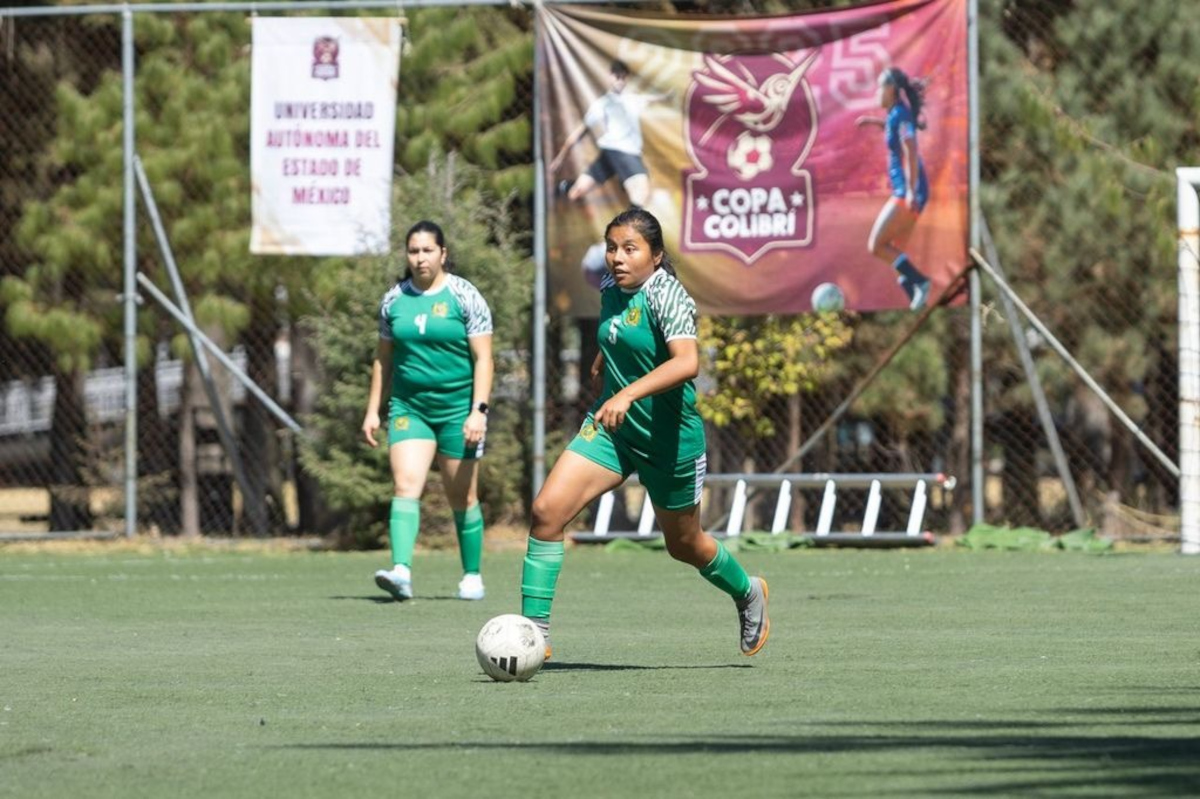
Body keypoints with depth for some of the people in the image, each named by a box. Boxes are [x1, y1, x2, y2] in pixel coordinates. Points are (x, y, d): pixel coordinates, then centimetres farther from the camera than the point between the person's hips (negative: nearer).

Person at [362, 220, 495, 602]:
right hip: (408, 407, 2)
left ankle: (473, 576, 21)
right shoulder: (394, 299, 7)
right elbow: (383, 358, 16)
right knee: (405, 485, -16)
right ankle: (401, 571, -29)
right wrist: (373, 410, 12)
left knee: (462, 497, 6)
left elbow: (483, 358, -6)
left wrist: (478, 410, -15)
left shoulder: (465, 296, -4)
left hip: (458, 408, -2)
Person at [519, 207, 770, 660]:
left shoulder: (666, 295, -20)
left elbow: (686, 362, -37)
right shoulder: (610, 290, 2)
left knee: (684, 545, 14)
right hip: (610, 425, 6)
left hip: (668, 436, -6)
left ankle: (747, 593, 46)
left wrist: (629, 393, -47)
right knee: (547, 509, -15)